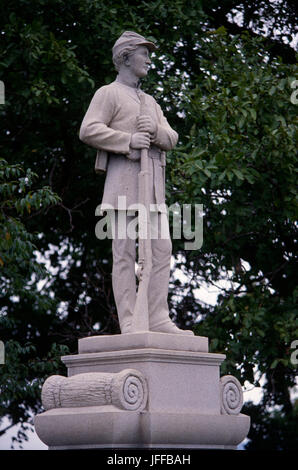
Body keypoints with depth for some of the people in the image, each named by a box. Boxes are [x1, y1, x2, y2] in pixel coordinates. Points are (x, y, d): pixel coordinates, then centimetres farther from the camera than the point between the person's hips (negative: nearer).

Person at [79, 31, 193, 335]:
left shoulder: (150, 102, 28)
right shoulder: (108, 94, 6)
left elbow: (171, 139, 17)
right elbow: (88, 131, -9)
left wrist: (155, 130, -6)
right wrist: (128, 140, -17)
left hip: (153, 182, 7)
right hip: (123, 176, -7)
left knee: (161, 248, -3)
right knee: (125, 251, -9)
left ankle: (158, 319, -4)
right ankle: (129, 322, -12)